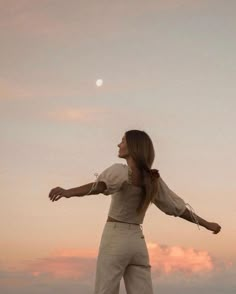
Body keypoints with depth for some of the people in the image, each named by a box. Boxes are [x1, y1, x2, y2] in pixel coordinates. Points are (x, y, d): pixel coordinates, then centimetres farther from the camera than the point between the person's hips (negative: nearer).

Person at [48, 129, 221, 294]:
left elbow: (99, 186, -34)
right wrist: (207, 224, 25)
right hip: (138, 242, 6)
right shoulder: (153, 180, 6)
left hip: (115, 240, -6)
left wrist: (69, 192, -50)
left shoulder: (120, 171, -12)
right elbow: (180, 207, 12)